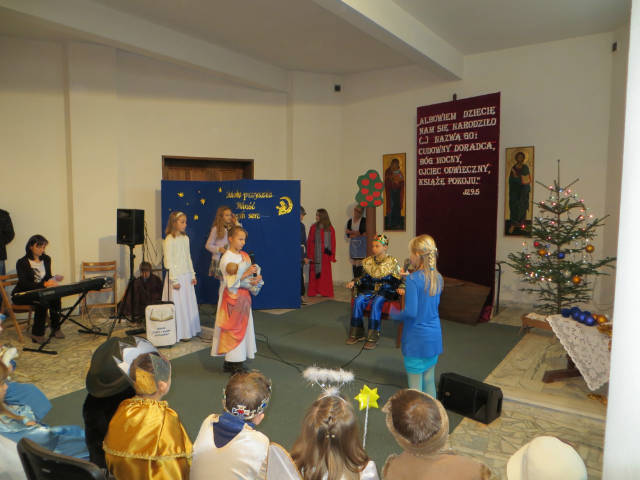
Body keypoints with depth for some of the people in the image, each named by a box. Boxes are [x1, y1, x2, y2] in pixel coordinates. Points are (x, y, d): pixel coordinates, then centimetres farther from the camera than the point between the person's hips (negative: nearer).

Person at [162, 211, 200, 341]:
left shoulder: (185, 238, 9)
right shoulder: (169, 239, -12)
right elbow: (169, 261, -13)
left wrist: (193, 275, 13)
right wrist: (174, 280, -15)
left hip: (187, 276, 7)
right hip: (176, 276, -7)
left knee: (189, 303, 12)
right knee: (178, 305, 0)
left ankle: (190, 330, 23)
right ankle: (180, 333, 10)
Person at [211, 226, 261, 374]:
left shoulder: (245, 256, 10)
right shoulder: (226, 258, -12)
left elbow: (251, 273, 13)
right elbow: (230, 282, -19)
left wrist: (257, 278, -9)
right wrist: (246, 274, -26)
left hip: (244, 295, 8)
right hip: (232, 297, -8)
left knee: (243, 327, 10)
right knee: (234, 329, -4)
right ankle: (234, 363, 5)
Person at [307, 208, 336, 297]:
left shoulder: (330, 229, 2)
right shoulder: (313, 227, 1)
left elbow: (333, 243, 3)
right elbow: (309, 242, -1)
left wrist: (332, 256, -1)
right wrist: (309, 255, -7)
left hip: (325, 255, 0)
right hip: (315, 255, 0)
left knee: (326, 274, 5)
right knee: (314, 273, 1)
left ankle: (326, 292, 15)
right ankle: (313, 292, 9)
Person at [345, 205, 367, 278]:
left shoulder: (364, 220, -4)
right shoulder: (350, 221, 9)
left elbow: (362, 232, -13)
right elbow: (348, 235, 2)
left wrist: (351, 232, -5)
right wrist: (357, 233, -10)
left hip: (361, 244, -4)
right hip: (353, 244, 4)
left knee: (360, 263, -10)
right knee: (354, 264, 4)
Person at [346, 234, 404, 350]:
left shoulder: (392, 262, -3)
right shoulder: (368, 261, 8)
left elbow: (400, 280, 0)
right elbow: (364, 278, 17)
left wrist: (400, 288, -20)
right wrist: (354, 282, 1)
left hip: (386, 292, -4)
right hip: (370, 290, 4)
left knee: (376, 303, -33)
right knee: (358, 301, -23)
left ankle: (373, 337, -26)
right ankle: (356, 334, -13)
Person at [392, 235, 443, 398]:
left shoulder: (413, 279, -21)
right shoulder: (438, 278, 1)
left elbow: (411, 312, -27)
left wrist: (396, 315, -7)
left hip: (417, 338, -6)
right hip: (434, 337, 6)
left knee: (415, 386, 7)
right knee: (429, 381, 20)